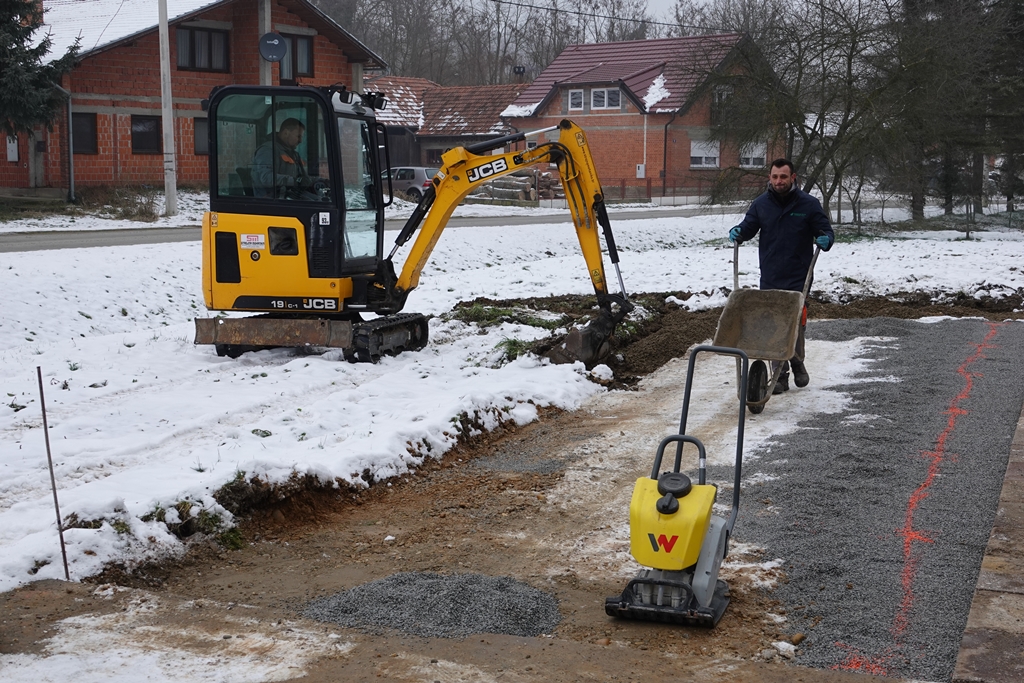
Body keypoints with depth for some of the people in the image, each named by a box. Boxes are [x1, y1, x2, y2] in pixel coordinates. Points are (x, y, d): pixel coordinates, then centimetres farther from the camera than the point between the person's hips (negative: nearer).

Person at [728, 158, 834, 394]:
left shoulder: (809, 204, -1)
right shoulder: (761, 204, 5)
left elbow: (826, 231, 5)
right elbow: (748, 226, 14)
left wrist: (825, 239, -18)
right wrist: (738, 233, -10)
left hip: (798, 279, -2)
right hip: (770, 279, 2)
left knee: (796, 324, 0)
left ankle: (797, 362, 27)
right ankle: (780, 374, 10)